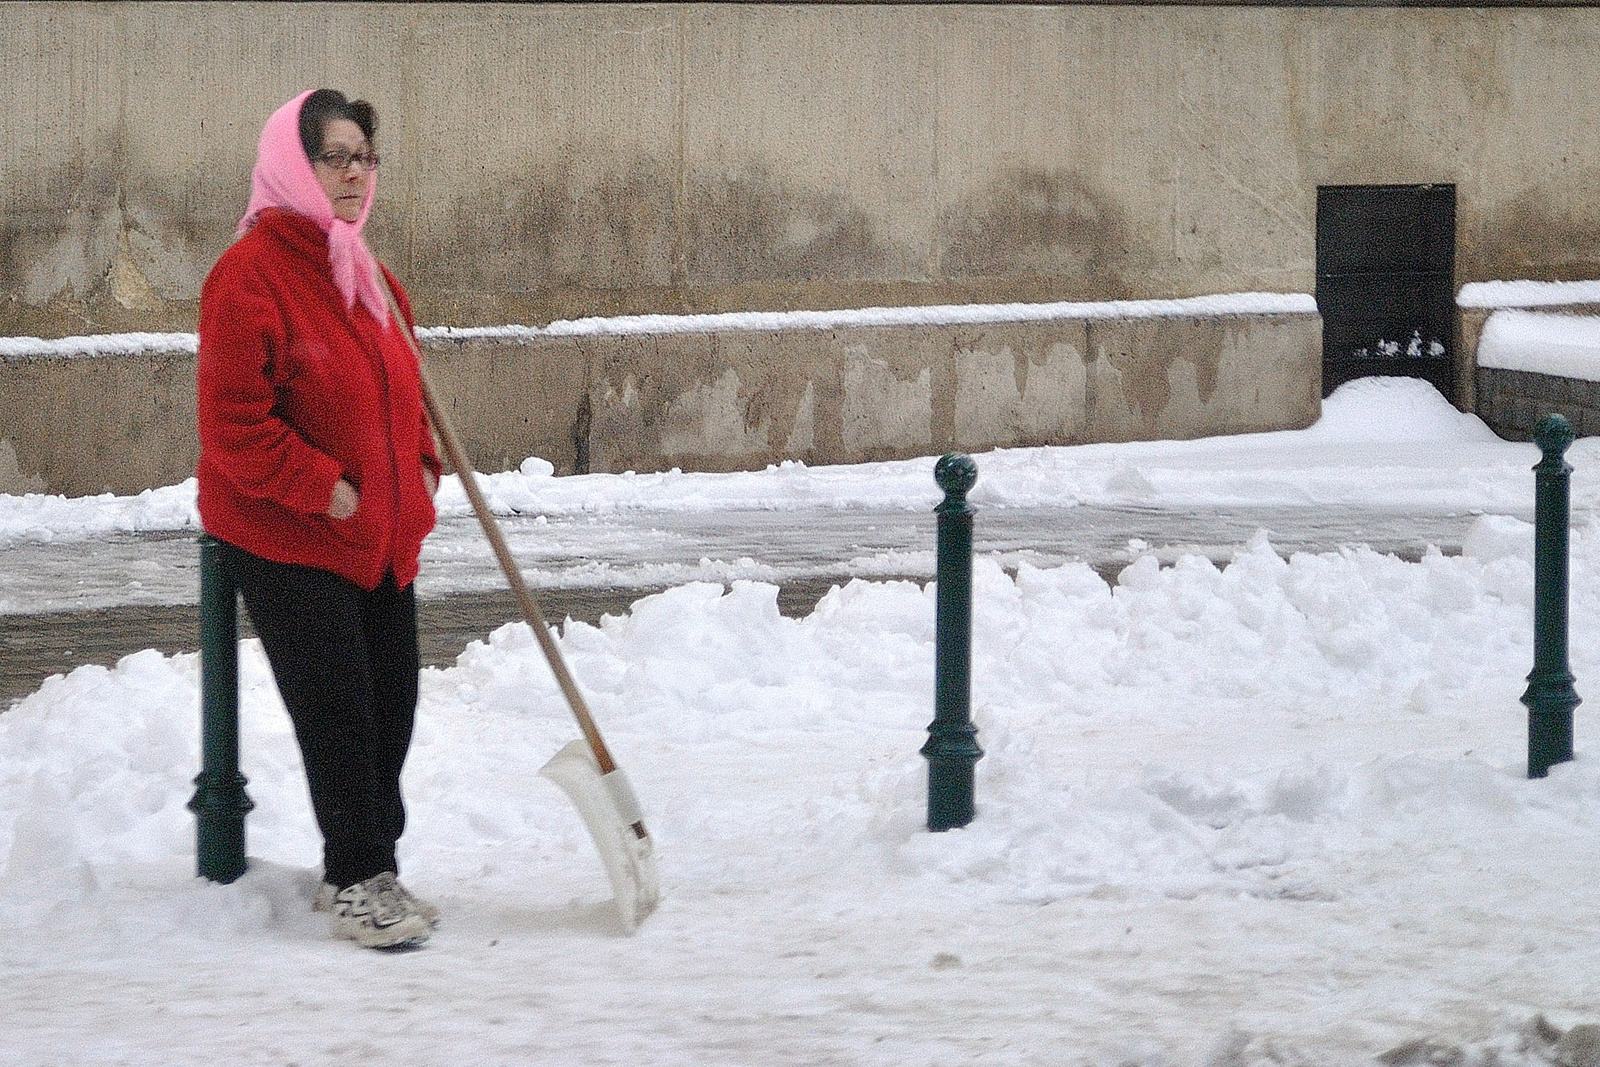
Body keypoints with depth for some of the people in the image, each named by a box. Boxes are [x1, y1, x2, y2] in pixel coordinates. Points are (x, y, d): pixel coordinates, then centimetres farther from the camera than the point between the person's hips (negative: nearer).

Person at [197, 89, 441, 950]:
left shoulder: (365, 275, 12)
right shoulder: (251, 274, -16)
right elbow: (233, 427, -20)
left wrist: (420, 467, 8)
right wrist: (326, 491, -20)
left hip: (382, 537, 8)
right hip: (284, 539, -8)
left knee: (390, 705, 10)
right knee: (337, 712, -6)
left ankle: (364, 871, 23)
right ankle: (356, 883, 5)